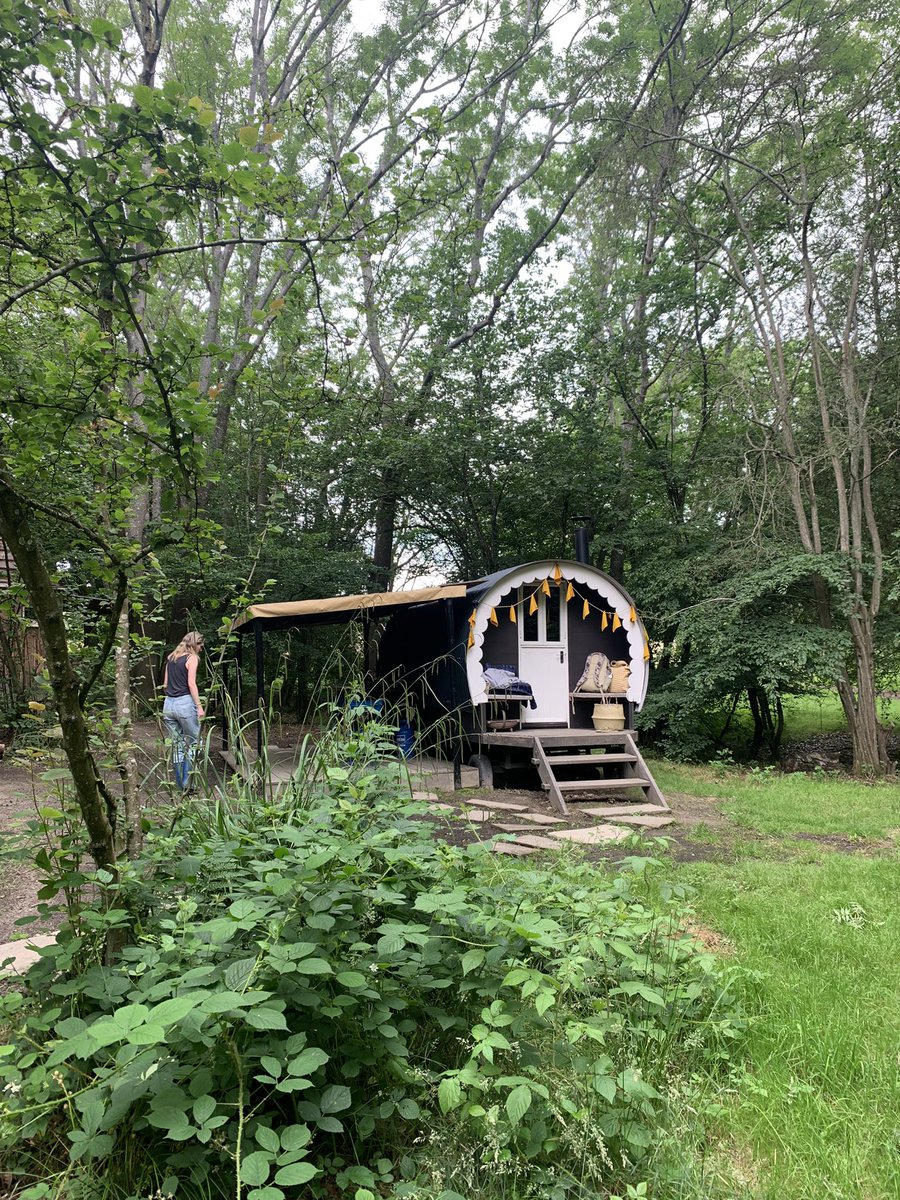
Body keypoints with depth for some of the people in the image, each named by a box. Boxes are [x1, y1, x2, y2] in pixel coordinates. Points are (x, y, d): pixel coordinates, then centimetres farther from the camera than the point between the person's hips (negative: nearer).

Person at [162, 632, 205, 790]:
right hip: (185, 703, -7)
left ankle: (180, 785, 15)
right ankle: (188, 783, -2)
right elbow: (191, 684, -12)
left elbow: (165, 684, 16)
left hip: (168, 704, 7)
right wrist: (199, 706, -11)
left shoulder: (171, 658, 16)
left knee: (177, 745, 12)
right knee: (193, 743, 4)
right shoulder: (192, 658, -4)